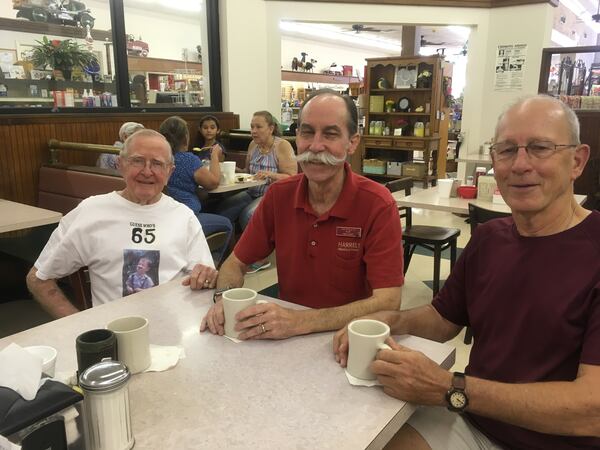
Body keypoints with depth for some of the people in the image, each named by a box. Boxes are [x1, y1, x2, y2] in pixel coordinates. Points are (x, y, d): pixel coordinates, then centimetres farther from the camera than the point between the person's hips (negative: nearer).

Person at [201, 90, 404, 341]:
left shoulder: (378, 205, -16)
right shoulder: (278, 195, -4)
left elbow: (387, 303, -23)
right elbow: (235, 264, 5)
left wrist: (299, 322, -32)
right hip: (286, 340, 4)